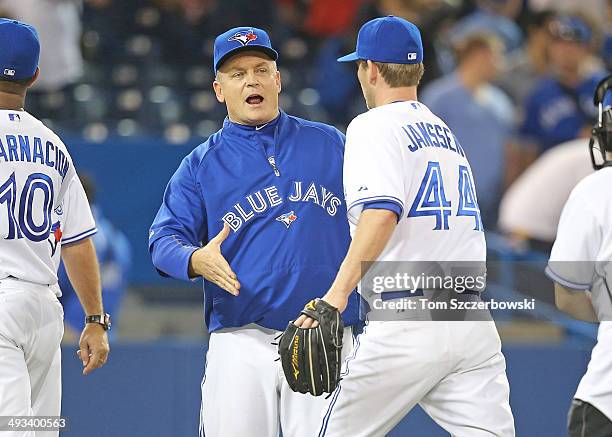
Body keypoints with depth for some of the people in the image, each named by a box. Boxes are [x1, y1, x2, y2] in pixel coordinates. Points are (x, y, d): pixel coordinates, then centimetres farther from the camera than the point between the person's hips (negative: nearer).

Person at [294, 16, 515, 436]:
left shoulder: (374, 126, -1)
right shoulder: (449, 136, 23)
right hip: (473, 321, 7)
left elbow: (382, 211, -19)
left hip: (405, 321, -7)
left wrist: (339, 291, -27)